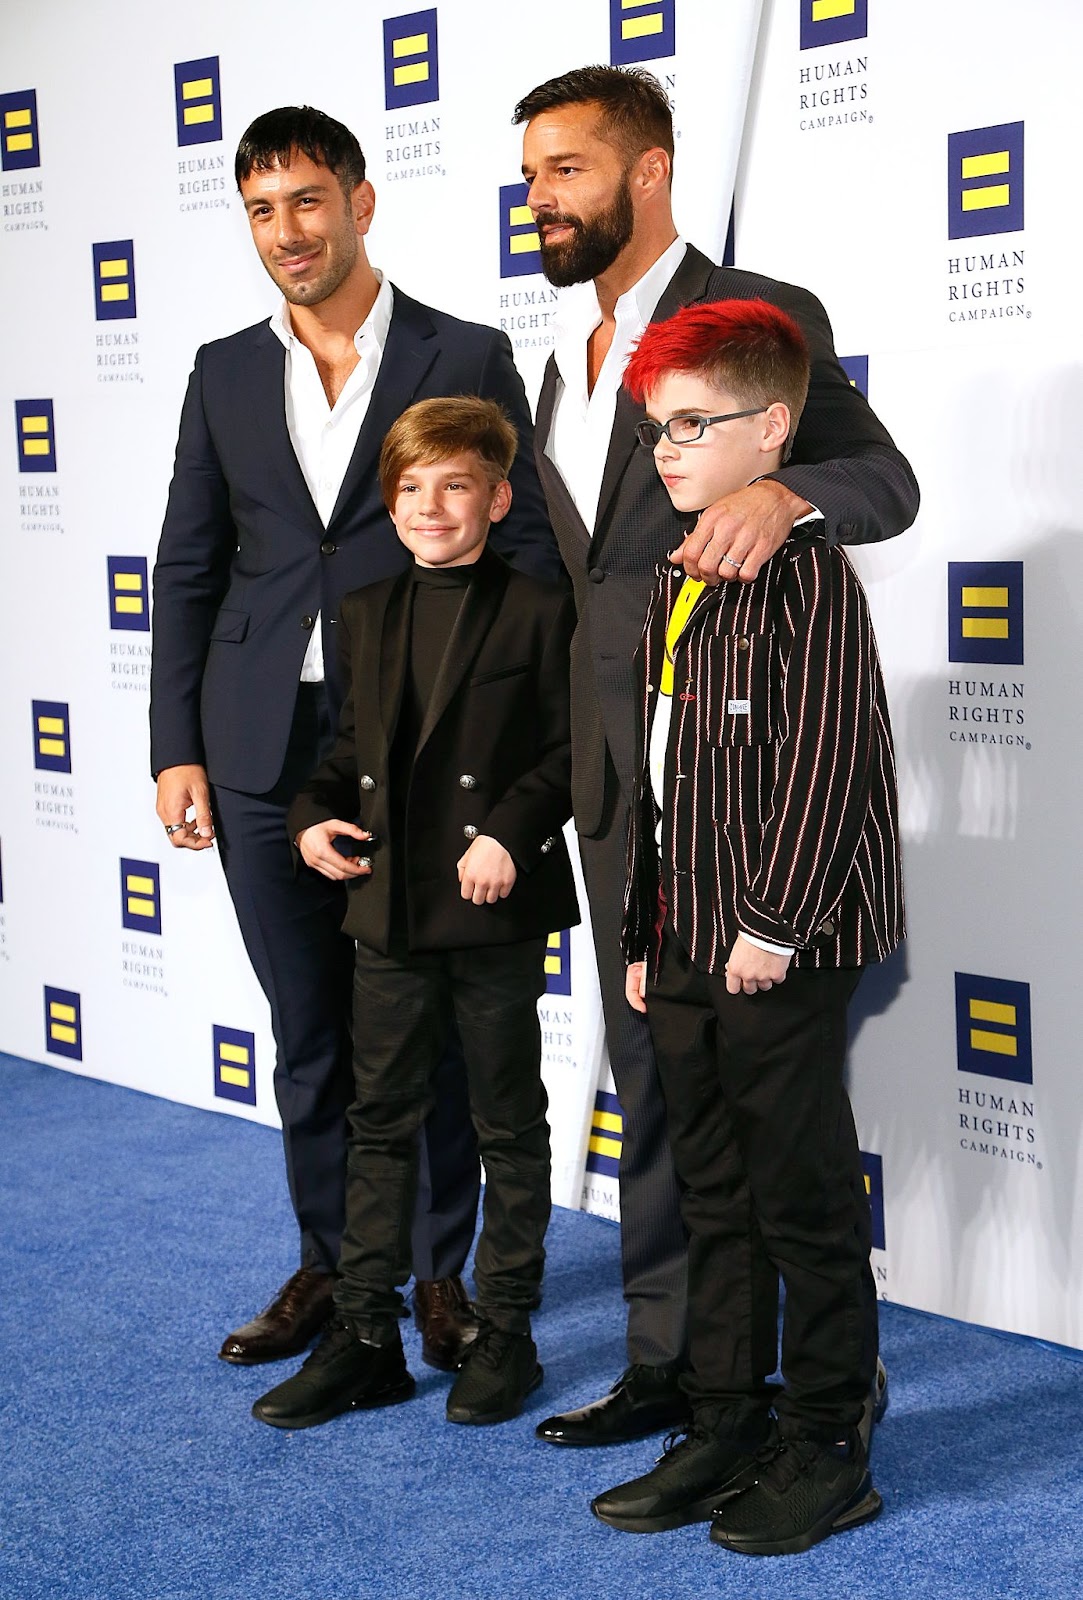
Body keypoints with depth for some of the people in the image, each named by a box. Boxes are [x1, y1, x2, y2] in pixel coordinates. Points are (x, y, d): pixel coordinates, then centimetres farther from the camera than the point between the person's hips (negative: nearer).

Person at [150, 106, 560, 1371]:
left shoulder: (467, 358, 0)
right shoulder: (225, 374, 11)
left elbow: (526, 554, -1)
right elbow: (187, 570, 12)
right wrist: (176, 750, 4)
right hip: (265, 755, 3)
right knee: (309, 1032, 11)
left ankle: (438, 1269, 20)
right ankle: (332, 1261, 25)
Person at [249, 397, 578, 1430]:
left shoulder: (537, 611, -5)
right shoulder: (366, 615, 11)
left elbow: (569, 748, -7)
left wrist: (512, 832, -18)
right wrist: (313, 816, 1)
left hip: (495, 910, -5)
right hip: (387, 905, 5)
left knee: (508, 1126, 8)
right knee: (380, 1119, 10)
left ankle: (504, 1333, 19)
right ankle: (363, 1335, 18)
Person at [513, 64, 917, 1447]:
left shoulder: (764, 318, -6)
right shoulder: (568, 352, 17)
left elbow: (884, 479, -12)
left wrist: (780, 489, -34)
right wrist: (572, 754, 15)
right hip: (615, 771, 7)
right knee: (649, 1067, 12)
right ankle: (669, 1362, 22)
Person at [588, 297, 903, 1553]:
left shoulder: (806, 572, -12)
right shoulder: (675, 588, 13)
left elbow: (823, 763, -18)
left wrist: (775, 923, -18)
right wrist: (647, 936, 15)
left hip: (782, 951, -8)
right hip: (687, 948, 9)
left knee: (802, 1203, 2)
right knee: (713, 1198, 15)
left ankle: (825, 1454, 15)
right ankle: (726, 1428, 27)